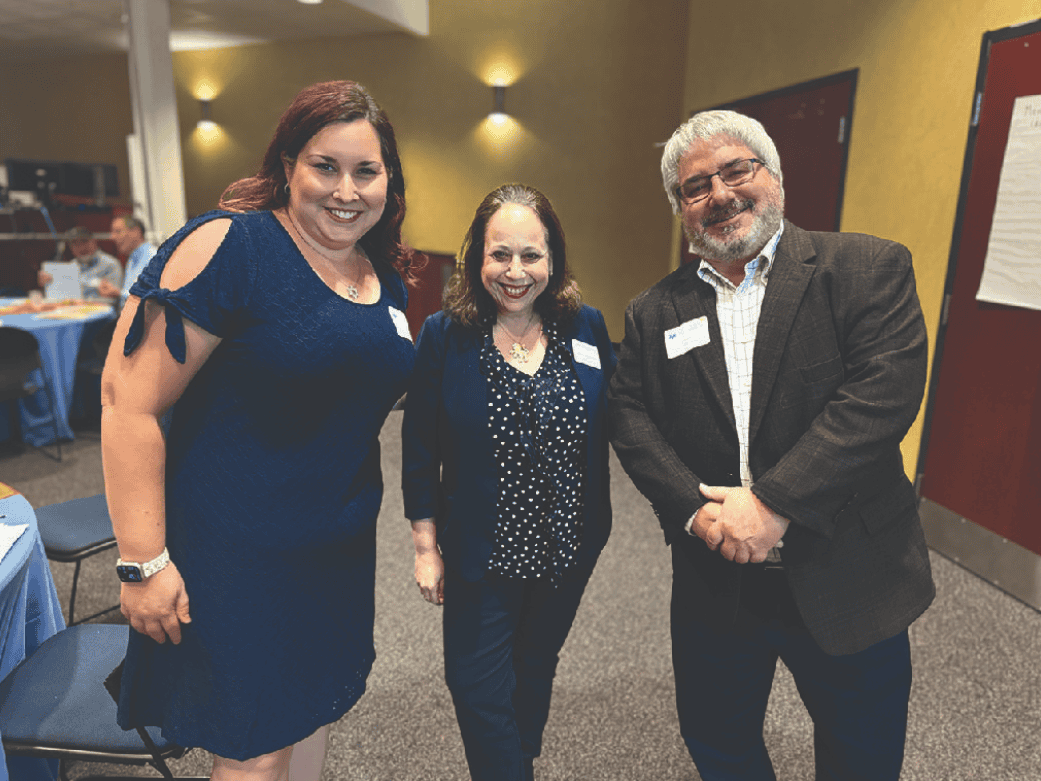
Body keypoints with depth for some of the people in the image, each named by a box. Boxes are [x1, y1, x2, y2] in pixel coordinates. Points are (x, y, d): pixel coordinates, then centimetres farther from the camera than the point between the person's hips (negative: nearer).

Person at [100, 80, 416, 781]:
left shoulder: (386, 277, 6)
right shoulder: (230, 247, -17)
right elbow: (129, 402, -19)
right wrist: (144, 562, -18)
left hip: (342, 550, 7)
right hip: (235, 551, -6)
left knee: (314, 711, 22)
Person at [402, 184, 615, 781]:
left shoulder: (588, 326, -6)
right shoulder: (444, 335, -12)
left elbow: (608, 426, 3)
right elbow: (420, 450, -7)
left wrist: (594, 526, -2)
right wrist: (426, 546, -5)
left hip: (568, 547, 3)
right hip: (482, 552, -3)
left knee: (536, 665, 25)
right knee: (481, 689, 5)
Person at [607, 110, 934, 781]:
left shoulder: (869, 268, -6)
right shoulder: (655, 312, 4)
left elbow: (886, 391, -18)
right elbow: (630, 419, -1)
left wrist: (773, 504, -22)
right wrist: (695, 508, -16)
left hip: (848, 577, -2)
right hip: (713, 581, 3)